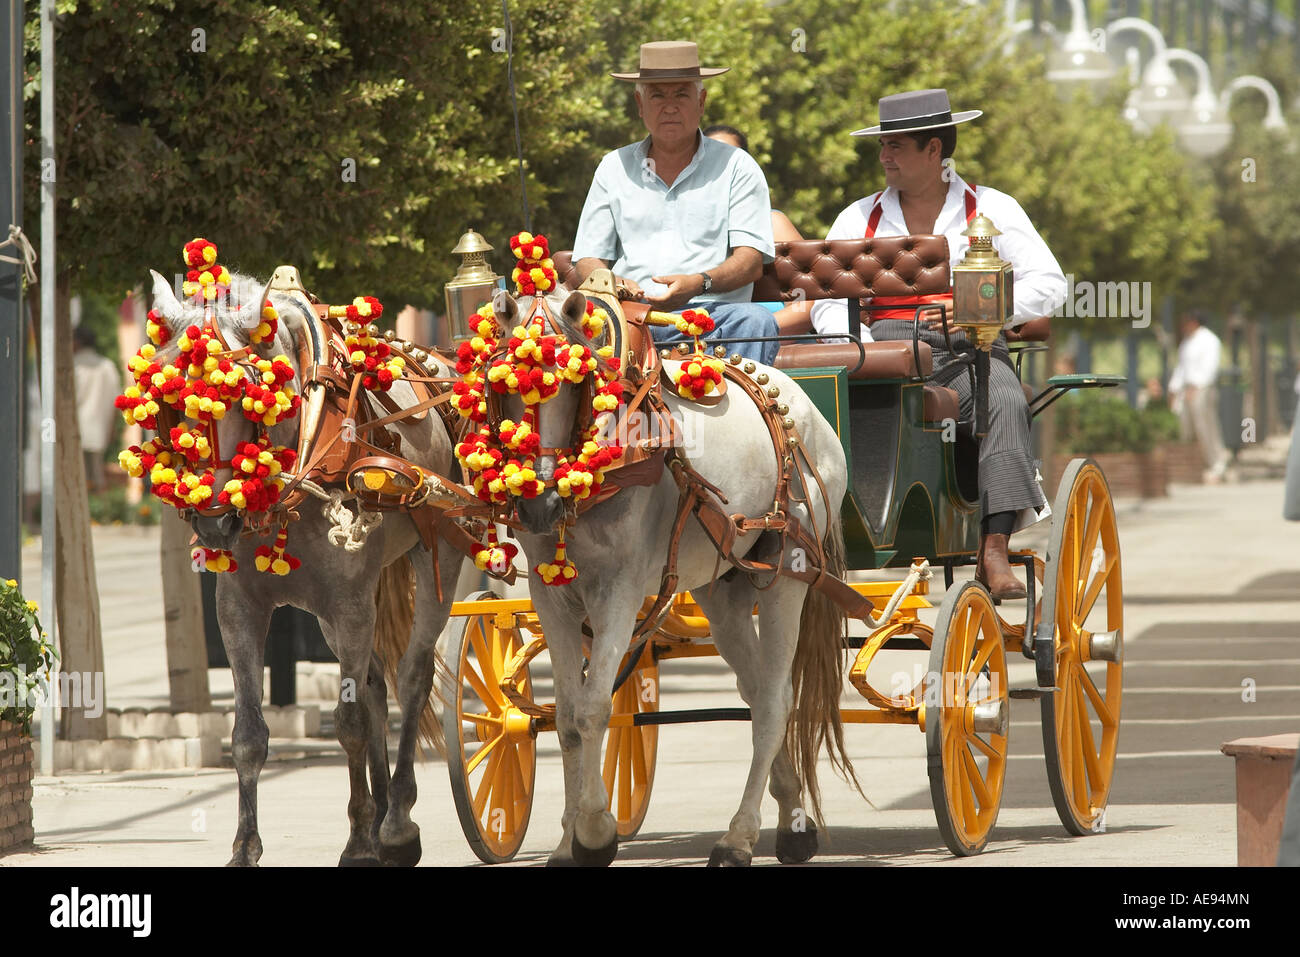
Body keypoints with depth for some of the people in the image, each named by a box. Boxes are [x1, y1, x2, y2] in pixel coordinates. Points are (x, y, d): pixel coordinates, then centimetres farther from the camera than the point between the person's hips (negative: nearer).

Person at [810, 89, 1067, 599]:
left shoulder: (990, 209, 12)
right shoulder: (859, 219, 18)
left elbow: (1047, 284, 2)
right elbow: (828, 303, 10)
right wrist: (859, 345, -13)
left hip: (967, 351, -2)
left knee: (1004, 403, -36)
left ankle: (994, 550, -43)